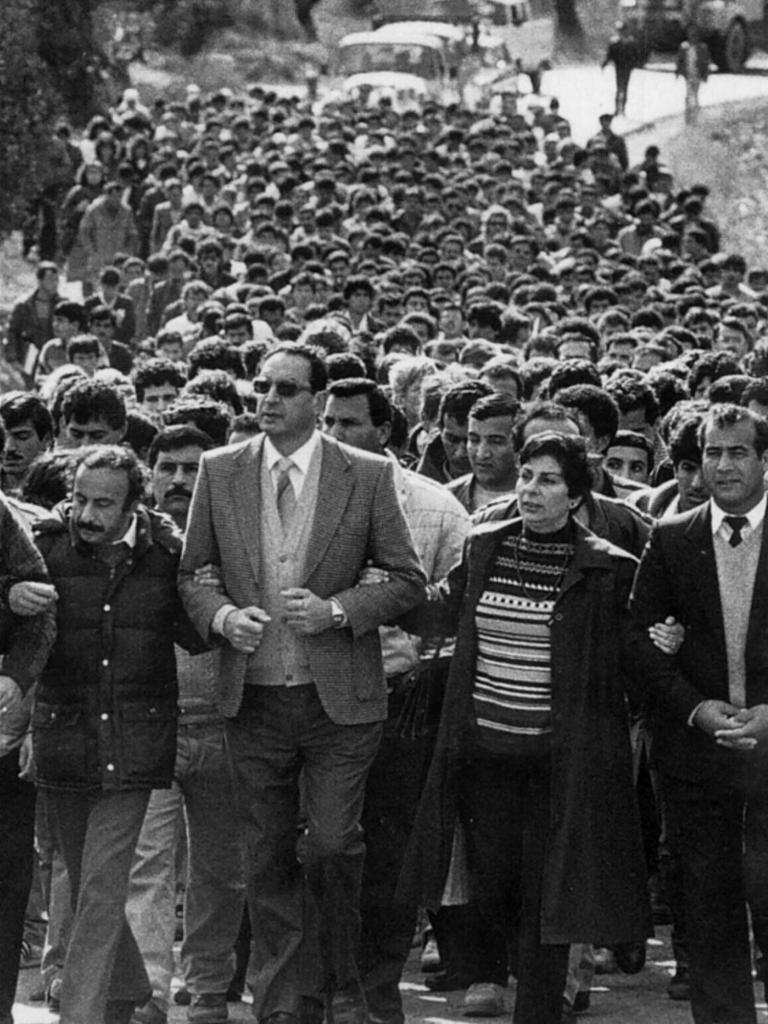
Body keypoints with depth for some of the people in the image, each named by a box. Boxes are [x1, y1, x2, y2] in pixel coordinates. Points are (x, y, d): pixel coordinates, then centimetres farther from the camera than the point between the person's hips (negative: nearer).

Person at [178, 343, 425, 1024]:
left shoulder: (368, 476, -2)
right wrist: (220, 615, -10)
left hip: (341, 699, -2)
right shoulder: (220, 473, 5)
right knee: (269, 859, 6)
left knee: (332, 844, -8)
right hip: (254, 699, 2)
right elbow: (189, 572, 11)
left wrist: (336, 610, -13)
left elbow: (408, 579, 1)